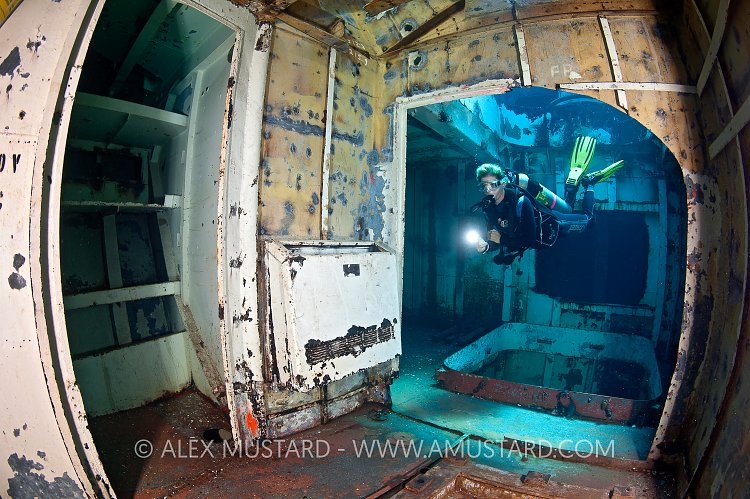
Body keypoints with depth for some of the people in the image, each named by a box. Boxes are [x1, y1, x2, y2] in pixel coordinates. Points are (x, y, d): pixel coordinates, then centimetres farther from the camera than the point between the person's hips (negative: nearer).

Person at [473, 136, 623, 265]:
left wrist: (502, 239, -44)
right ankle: (575, 178, 43)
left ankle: (589, 183, 37)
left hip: (553, 227, -5)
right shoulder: (488, 207, -23)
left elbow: (530, 240, -40)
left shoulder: (519, 202, -41)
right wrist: (486, 246, -36)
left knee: (587, 218, 24)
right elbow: (496, 241, -15)